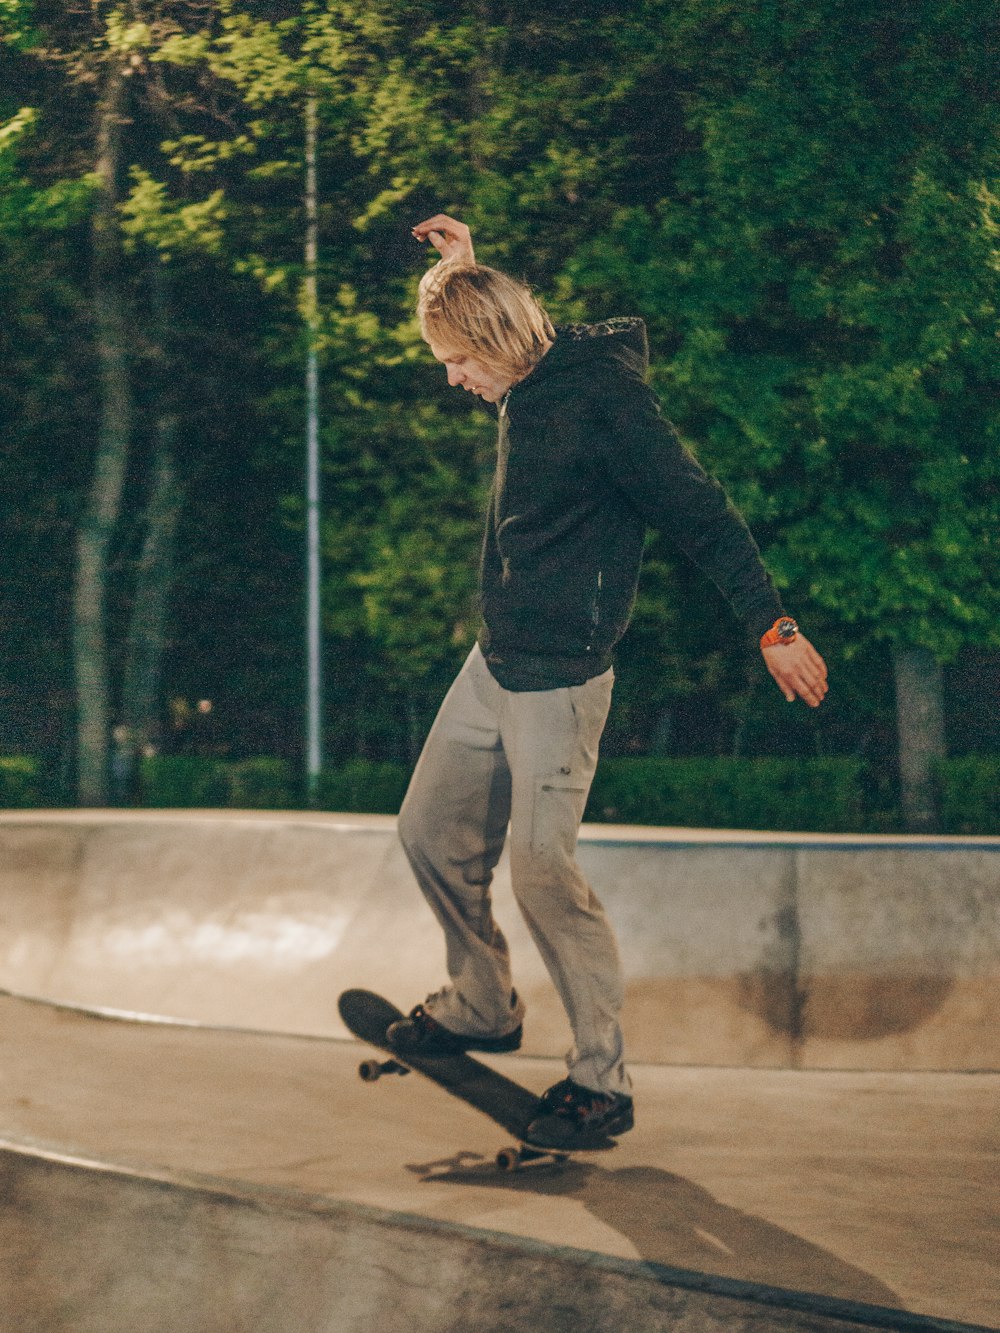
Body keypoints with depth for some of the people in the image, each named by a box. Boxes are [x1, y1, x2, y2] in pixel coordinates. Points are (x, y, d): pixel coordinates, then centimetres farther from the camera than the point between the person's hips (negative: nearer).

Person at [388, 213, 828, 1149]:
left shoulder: (603, 397, -19)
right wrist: (463, 268, 31)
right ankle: (482, 1008, 35)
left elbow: (700, 515, -17)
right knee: (431, 833, 15)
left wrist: (772, 626, -16)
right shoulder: (529, 381, 7)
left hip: (559, 677, -9)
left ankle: (601, 1079, -3)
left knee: (542, 871, -12)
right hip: (494, 665, 9)